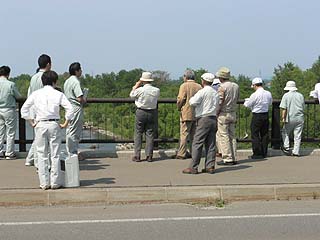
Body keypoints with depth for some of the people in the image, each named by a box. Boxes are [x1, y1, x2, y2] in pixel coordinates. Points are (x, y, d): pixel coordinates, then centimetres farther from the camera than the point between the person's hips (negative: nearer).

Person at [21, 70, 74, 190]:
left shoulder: (35, 94, 4)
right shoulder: (58, 94, -1)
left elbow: (24, 109, 2)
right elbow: (70, 109, -8)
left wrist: (31, 122, 8)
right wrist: (65, 123, 1)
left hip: (40, 125, 1)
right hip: (54, 125, -1)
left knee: (42, 155, 8)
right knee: (55, 155, 6)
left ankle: (44, 183, 9)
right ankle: (55, 182, 9)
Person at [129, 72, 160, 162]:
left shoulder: (140, 90, -14)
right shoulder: (157, 90, -5)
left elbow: (131, 95, 3)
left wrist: (136, 86, 17)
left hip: (141, 112, -3)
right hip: (152, 113, 3)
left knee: (138, 133, 5)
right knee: (150, 134, 8)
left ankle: (137, 155, 2)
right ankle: (149, 155, 6)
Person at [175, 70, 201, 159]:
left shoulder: (184, 86, -7)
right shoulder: (199, 86, 9)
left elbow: (180, 99, -13)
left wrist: (179, 108, 3)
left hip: (186, 114, -5)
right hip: (197, 114, 5)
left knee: (184, 134, -3)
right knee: (194, 135, 11)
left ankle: (182, 153, -4)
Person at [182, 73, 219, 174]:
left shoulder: (202, 91, -9)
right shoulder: (215, 93, 15)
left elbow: (193, 102, -16)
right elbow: (216, 105, 17)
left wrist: (192, 98, 6)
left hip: (204, 119, -7)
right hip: (213, 119, 7)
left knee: (197, 143, -5)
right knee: (211, 144, 8)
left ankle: (193, 167, -6)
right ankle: (210, 166, 8)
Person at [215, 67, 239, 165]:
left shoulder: (222, 87, -15)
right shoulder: (236, 86, 7)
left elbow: (219, 103, -15)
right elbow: (237, 99, 12)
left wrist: (215, 114, -6)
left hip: (223, 114, -7)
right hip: (233, 113, 7)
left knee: (223, 136, -2)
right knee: (232, 136, 12)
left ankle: (227, 159, -3)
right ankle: (233, 158, 14)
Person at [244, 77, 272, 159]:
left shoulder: (255, 95, -18)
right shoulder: (268, 93, 1)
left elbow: (248, 105, -7)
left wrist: (246, 101, 14)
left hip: (257, 116, -6)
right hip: (266, 115, 6)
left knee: (255, 135, 2)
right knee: (265, 134, 13)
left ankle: (257, 153, 2)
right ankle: (264, 153, 19)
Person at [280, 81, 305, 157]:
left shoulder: (286, 95, -4)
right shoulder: (300, 95, 8)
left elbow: (284, 108, -10)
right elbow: (303, 107, 15)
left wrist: (283, 118, -6)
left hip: (290, 118, -3)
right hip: (300, 118, 3)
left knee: (285, 132, 16)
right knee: (298, 136, 6)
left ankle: (286, 148, 9)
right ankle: (296, 152, 7)